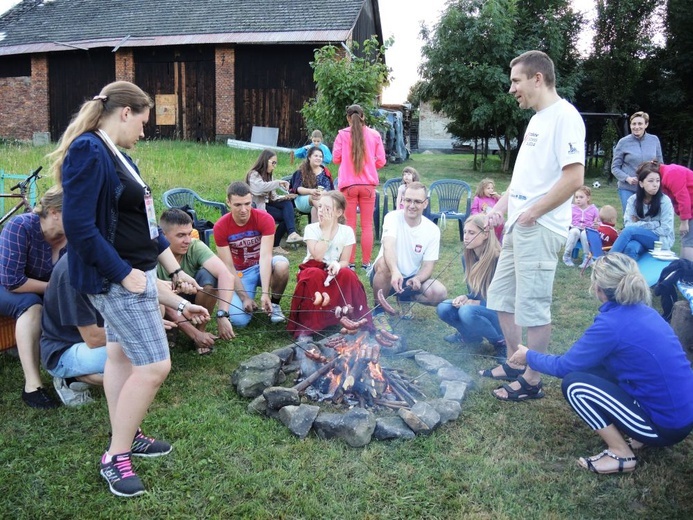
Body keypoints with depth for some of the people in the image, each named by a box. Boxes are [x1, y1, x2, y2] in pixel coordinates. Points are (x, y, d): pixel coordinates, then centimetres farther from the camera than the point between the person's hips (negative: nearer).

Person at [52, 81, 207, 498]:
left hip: (137, 271, 10)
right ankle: (116, 457, 9)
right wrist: (123, 273, -21)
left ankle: (127, 436, 32)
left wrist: (176, 270, 17)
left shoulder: (116, 154, 11)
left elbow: (143, 220, 16)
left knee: (122, 354, 18)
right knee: (154, 366, -7)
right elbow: (78, 226, -24)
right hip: (116, 278, -10)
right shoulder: (87, 153, -18)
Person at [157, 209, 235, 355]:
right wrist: (194, 334, -32)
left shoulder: (196, 247, -23)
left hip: (192, 299, 2)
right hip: (169, 307, -2)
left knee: (208, 275, -28)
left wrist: (222, 315, -49)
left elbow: (226, 275, -38)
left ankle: (201, 329, -9)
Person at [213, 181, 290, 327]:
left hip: (263, 267, 0)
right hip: (240, 274, 0)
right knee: (238, 320, -23)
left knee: (282, 264, -36)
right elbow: (228, 267, -15)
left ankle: (274, 304, -8)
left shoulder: (265, 219, -20)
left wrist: (265, 293, -36)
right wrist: (244, 297, -22)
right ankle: (249, 302, 15)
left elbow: (265, 256, -28)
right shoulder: (220, 227, -17)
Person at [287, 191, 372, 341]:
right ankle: (306, 327, -28)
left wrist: (337, 265, -29)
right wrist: (327, 229, -21)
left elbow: (345, 262, -4)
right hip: (313, 272, -1)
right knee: (314, 274, -37)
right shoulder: (311, 228, -8)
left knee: (347, 274, -33)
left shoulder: (347, 231, -4)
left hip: (334, 273, 1)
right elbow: (318, 256, -22)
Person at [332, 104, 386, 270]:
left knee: (350, 224, 7)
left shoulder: (342, 134, -3)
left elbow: (336, 158, 2)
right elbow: (381, 161, 2)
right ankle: (366, 263, 12)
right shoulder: (374, 134, 0)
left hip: (348, 184, 0)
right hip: (368, 184, 1)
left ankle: (350, 263, 9)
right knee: (367, 225, 8)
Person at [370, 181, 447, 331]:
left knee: (440, 293, -23)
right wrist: (395, 271, -55)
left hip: (411, 279, 3)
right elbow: (388, 246, -35)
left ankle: (405, 298, 10)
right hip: (387, 275, -3)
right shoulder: (393, 217, -17)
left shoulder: (433, 230, -8)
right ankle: (378, 311, -15)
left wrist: (417, 279, -33)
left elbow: (428, 266, -9)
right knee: (384, 263, -37)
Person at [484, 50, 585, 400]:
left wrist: (533, 212, -17)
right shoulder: (537, 119, 17)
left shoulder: (564, 116, -13)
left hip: (539, 228, -10)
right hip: (517, 225, 10)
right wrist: (501, 206, 12)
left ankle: (532, 379, 14)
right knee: (502, 297, 16)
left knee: (533, 306, -1)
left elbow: (574, 177, -22)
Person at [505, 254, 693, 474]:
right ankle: (639, 437, 15)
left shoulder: (612, 323, -20)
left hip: (665, 425, -8)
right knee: (588, 368, 12)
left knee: (574, 384, -10)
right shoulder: (642, 311, 5)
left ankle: (621, 454, 0)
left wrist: (529, 356, 9)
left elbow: (563, 366, -8)